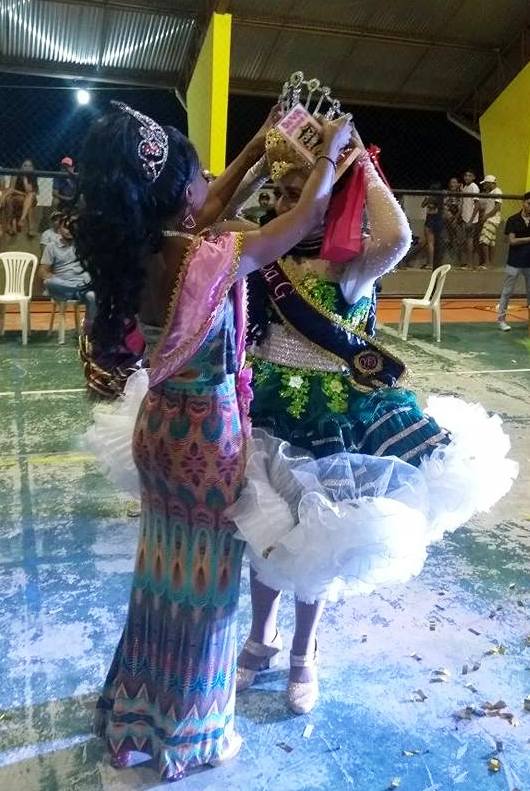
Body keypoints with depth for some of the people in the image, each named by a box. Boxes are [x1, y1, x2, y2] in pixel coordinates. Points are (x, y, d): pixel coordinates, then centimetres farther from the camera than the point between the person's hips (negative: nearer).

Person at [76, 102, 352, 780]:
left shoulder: (137, 251, -4)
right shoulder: (210, 260, -25)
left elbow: (215, 202, 12)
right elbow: (308, 215, -14)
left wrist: (261, 144, 17)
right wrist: (332, 148, 2)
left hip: (160, 426, 7)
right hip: (208, 437, -7)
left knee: (164, 568, 23)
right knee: (204, 578, 11)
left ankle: (140, 710, 45)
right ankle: (190, 732, 33)